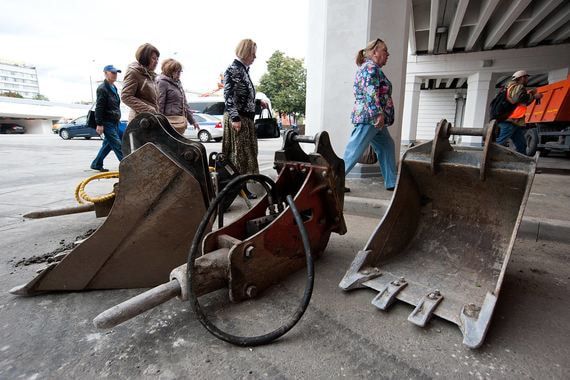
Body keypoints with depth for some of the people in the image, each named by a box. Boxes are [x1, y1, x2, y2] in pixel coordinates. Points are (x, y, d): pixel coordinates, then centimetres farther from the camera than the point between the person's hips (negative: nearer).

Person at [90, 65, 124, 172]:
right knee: (117, 145, -10)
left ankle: (96, 164, 24)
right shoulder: (102, 88, -9)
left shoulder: (114, 88, 18)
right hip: (107, 123, -9)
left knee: (108, 144, 14)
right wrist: (99, 124, -17)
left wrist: (118, 119, 22)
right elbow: (99, 108, -14)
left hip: (114, 122, 9)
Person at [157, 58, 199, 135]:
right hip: (171, 121, -8)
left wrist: (192, 121, 21)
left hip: (181, 122, 8)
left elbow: (184, 104, 23)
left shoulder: (177, 83, 19)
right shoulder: (163, 83, -5)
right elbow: (160, 104, -11)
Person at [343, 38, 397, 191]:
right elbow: (371, 93, -21)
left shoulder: (369, 68, 25)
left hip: (373, 120, 11)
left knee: (387, 147, 12)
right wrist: (379, 113, -28)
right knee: (354, 151, -8)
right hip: (369, 118, -11)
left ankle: (391, 182, 16)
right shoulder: (371, 67, -8)